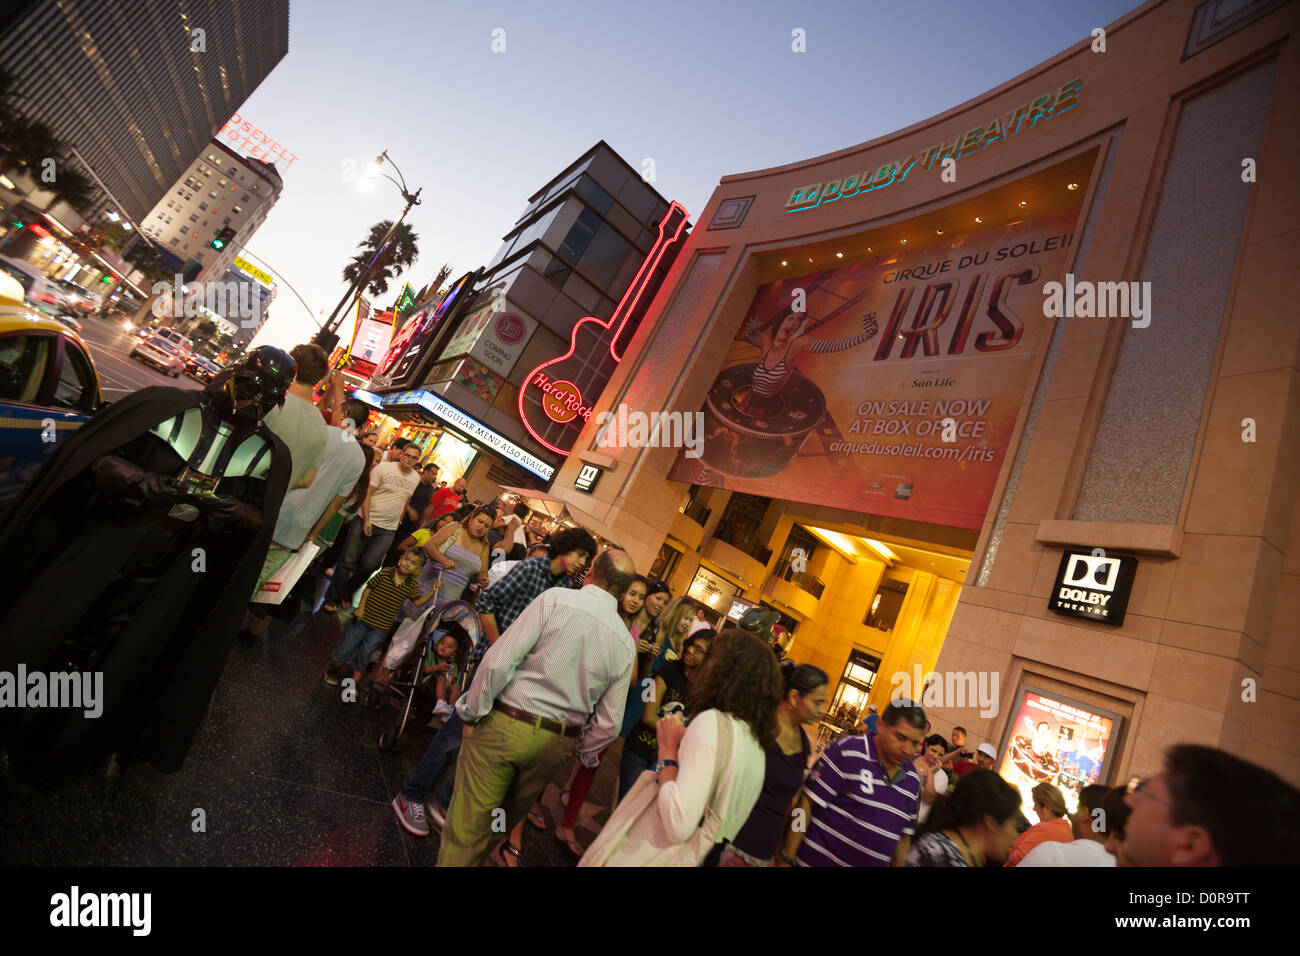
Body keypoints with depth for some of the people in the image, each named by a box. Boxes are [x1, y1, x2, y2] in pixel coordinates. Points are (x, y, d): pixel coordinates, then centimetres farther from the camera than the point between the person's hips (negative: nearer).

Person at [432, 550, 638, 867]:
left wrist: (472, 712, -5)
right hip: (555, 745, 5)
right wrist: (582, 756, 20)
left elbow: (500, 660, -18)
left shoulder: (556, 598, -13)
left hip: (506, 725, -5)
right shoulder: (626, 644, 0)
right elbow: (608, 723, 4)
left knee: (468, 825, 9)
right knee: (507, 819, 27)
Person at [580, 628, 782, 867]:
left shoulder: (713, 721, -21)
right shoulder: (759, 747, 5)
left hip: (650, 855, -8)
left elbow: (679, 825, -29)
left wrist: (668, 747, -17)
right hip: (689, 858, 8)